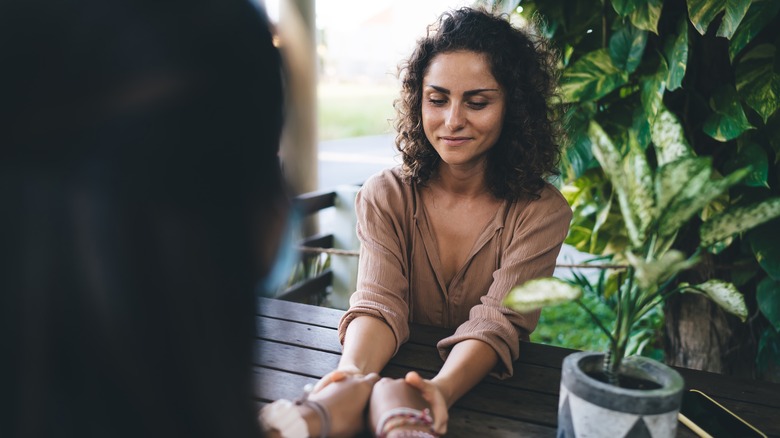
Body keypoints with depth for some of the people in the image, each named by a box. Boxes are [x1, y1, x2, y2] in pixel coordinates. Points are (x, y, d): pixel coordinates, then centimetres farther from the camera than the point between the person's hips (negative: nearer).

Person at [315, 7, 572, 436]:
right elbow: (379, 303, -13)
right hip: (395, 374, 1)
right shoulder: (384, 196, -3)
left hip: (489, 390, -1)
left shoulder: (542, 212, -7)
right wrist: (354, 371, -34)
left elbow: (497, 322, -16)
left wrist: (441, 389, -36)